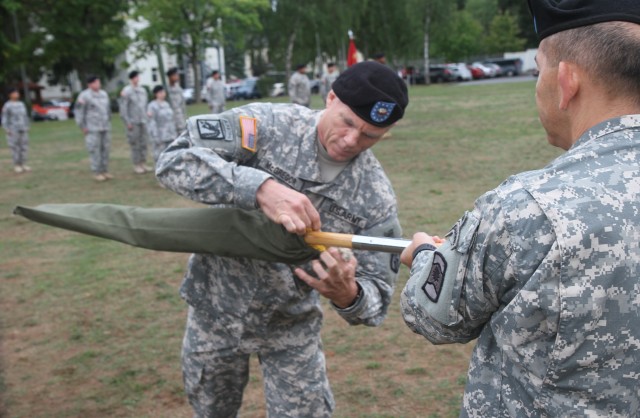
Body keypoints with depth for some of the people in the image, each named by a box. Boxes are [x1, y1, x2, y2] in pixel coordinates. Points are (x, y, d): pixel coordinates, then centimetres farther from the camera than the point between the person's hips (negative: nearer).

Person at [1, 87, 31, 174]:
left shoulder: (21, 104, 10)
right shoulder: (7, 105, -8)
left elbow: (25, 116, 17)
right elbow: (4, 119, -8)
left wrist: (27, 127, 12)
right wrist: (7, 130, -13)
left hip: (23, 130, 6)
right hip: (13, 131, -6)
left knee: (24, 147, 5)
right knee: (15, 148, -3)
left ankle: (23, 164, 13)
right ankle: (16, 166, 3)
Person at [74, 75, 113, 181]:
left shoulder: (104, 94, 12)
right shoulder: (84, 96, -8)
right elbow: (78, 112, -7)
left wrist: (108, 123, 18)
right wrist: (83, 127, -9)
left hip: (105, 128, 6)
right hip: (92, 129, -6)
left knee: (105, 149, 6)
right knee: (95, 150, -5)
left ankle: (104, 171, 15)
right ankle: (96, 173, 1)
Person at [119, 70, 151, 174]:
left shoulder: (143, 90, 13)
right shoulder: (127, 91, -7)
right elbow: (123, 108, -10)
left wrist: (146, 118, 11)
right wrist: (128, 122, -13)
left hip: (143, 122, 6)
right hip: (133, 122, -6)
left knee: (144, 143, 7)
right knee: (135, 144, -2)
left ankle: (143, 163, 15)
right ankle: (136, 165, 4)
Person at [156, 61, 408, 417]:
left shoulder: (376, 198, -15)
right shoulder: (267, 124, -20)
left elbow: (375, 296, -13)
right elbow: (175, 161, -30)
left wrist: (347, 295, -37)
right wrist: (261, 188, -45)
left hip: (292, 326, 0)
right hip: (215, 309, 0)